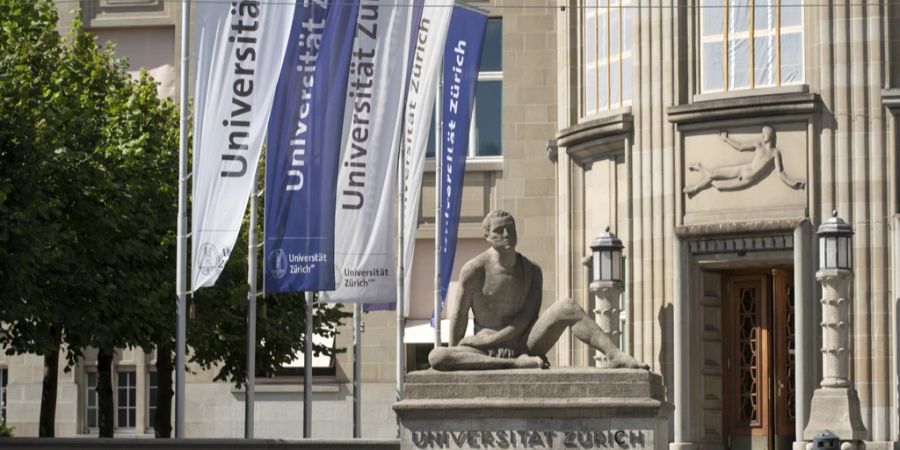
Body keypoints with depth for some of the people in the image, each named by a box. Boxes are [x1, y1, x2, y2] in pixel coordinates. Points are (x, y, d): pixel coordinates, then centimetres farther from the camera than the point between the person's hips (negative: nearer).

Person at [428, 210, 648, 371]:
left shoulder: (531, 271, 4)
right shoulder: (474, 270, -6)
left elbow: (529, 316, -4)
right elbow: (460, 315, -1)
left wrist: (492, 339, -15)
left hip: (523, 344, 2)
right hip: (488, 351, -2)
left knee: (567, 307, -22)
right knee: (436, 357, -35)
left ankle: (615, 355, -35)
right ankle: (516, 363, -43)